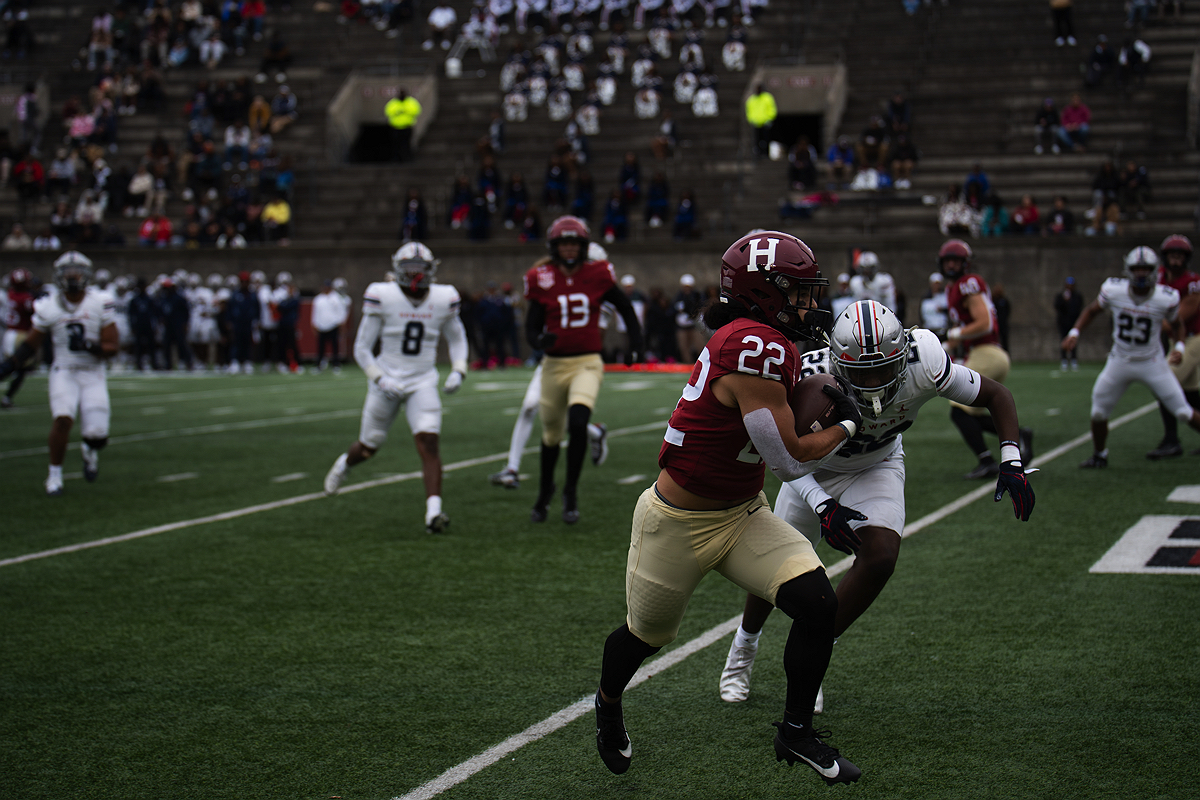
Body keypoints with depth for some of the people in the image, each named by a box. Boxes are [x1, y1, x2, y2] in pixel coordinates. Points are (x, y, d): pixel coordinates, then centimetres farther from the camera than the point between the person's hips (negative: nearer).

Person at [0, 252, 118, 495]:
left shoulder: (100, 303, -5)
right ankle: (55, 474, -5)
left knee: (97, 434, -9)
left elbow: (112, 347, -5)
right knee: (63, 419, -25)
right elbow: (31, 344, 11)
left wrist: (88, 346, -24)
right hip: (64, 372, 0)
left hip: (93, 374, 0)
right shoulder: (49, 307, -3)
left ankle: (89, 450, 31)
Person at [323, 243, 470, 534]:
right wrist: (380, 379, -17)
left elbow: (457, 339, 15)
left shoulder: (443, 300, -3)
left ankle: (434, 512, -22)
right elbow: (361, 349, -5)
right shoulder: (382, 298, -12)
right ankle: (344, 463, 49)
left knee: (428, 442, -18)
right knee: (368, 447, 14)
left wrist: (458, 372, -1)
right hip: (387, 381, -1)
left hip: (422, 383, 1)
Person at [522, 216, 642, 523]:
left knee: (578, 423, -23)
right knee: (551, 433, 13)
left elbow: (625, 308, 13)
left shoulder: (597, 275, -2)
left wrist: (636, 342, 6)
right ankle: (545, 489, 40)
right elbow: (532, 327, -2)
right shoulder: (543, 279, -3)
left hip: (587, 363, -1)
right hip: (555, 364, 1)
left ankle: (571, 492, -5)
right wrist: (539, 340, -24)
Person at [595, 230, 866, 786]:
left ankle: (795, 732, 10)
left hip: (743, 514, 8)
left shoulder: (747, 339, -2)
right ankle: (608, 703, 50)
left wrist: (805, 346, 5)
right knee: (648, 633, 17)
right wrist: (846, 426, -7)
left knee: (818, 605, -8)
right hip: (678, 526, -8)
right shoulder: (756, 346, -29)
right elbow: (790, 460, -25)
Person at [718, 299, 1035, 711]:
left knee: (880, 556, -22)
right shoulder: (813, 379, -39)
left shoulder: (922, 365, -34)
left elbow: (996, 395, -19)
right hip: (813, 470, -1)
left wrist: (1012, 461, -32)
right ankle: (745, 644, 44)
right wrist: (822, 505, -42)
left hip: (876, 467, 1)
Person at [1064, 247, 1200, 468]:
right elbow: (1092, 310, 6)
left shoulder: (1166, 298, -17)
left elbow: (1176, 325, 3)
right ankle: (1099, 456, 27)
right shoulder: (1114, 290, -14)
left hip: (1152, 363, -2)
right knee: (1098, 411, 3)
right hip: (1120, 361, 2)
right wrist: (1074, 332, -6)